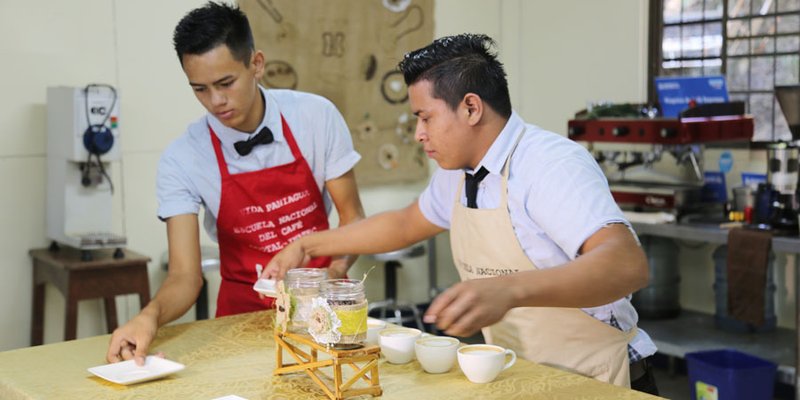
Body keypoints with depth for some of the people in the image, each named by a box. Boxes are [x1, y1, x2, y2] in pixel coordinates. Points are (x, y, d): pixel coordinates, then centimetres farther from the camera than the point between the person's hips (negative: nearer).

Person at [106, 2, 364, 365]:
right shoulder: (181, 160, -12)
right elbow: (185, 276, -13)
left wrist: (336, 273, -19)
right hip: (245, 309, 0)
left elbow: (352, 215, 0)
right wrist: (151, 315, -34)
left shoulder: (316, 116, -9)